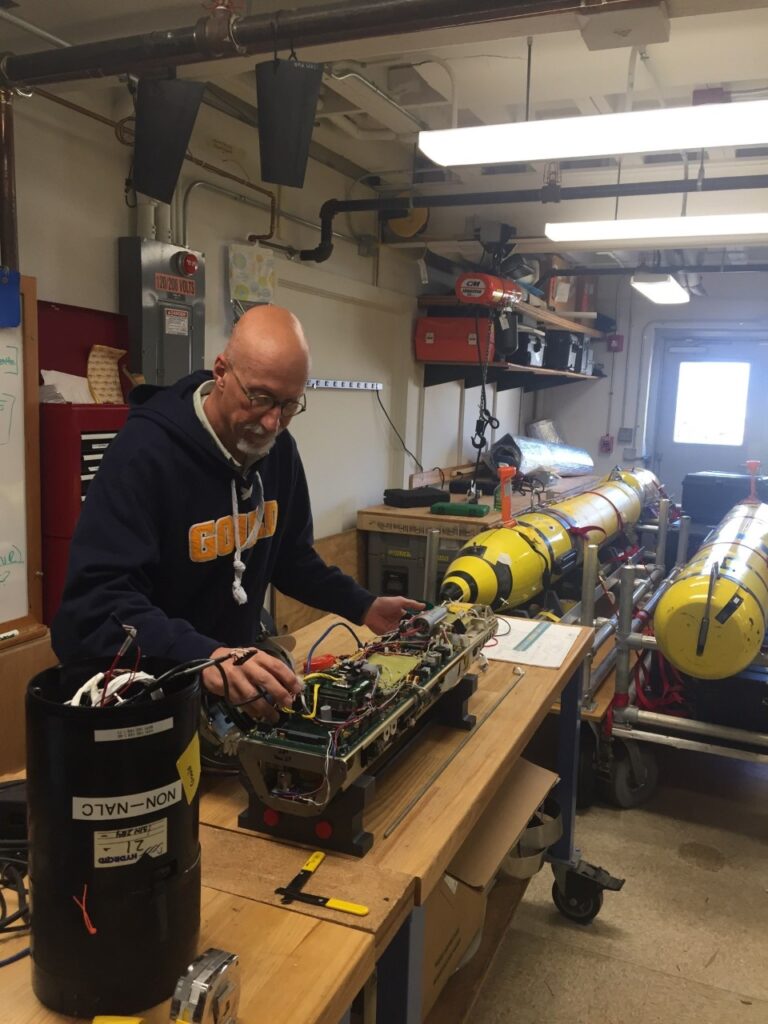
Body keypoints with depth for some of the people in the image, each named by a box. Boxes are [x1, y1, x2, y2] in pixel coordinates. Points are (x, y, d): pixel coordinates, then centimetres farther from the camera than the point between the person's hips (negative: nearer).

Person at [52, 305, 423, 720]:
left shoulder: (279, 450, -2)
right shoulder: (144, 452, -23)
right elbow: (99, 600, -32)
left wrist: (362, 606, 3)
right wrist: (204, 657, -45)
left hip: (235, 667, 5)